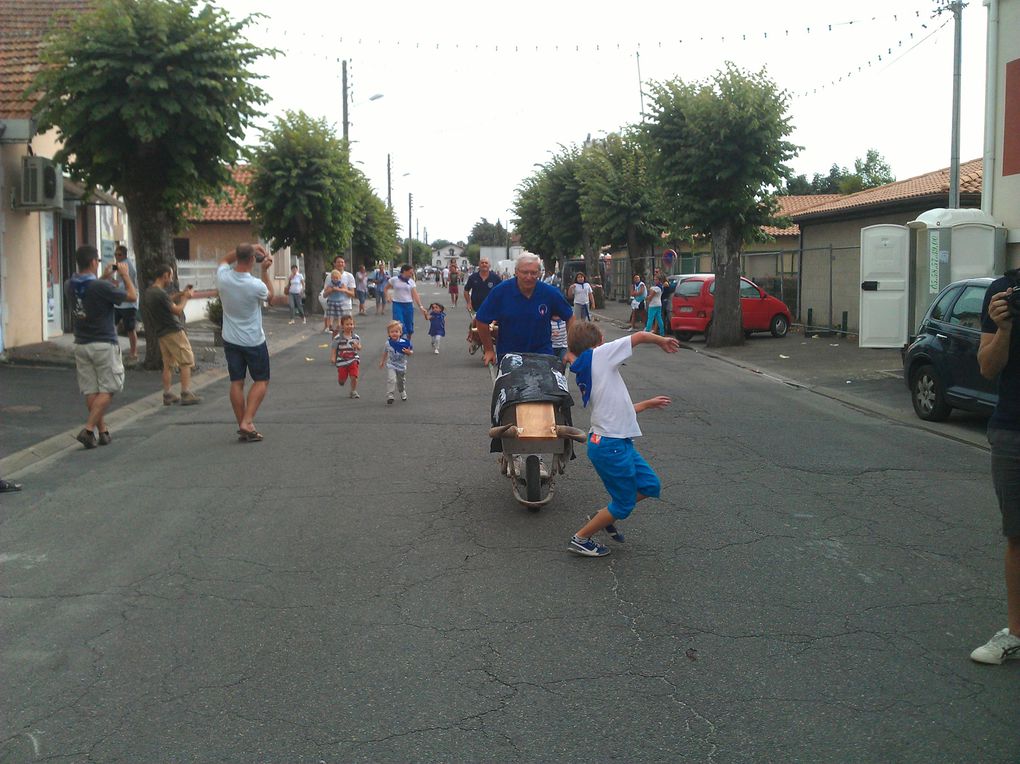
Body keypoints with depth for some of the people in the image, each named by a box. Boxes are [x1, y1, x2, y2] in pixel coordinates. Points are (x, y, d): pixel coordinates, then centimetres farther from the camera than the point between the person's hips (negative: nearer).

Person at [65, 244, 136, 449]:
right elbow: (132, 296, -8)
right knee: (107, 390, 2)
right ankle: (88, 430, -8)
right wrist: (125, 275, 5)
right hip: (104, 345, -6)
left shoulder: (69, 286, 1)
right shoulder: (101, 287, -19)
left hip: (81, 345, 6)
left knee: (90, 391, 9)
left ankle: (103, 431, 14)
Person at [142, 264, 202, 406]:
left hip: (161, 333, 9)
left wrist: (180, 294, 15)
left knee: (168, 364, 13)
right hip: (173, 331, -9)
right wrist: (185, 297, 1)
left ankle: (167, 395, 13)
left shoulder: (148, 293, 9)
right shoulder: (160, 293, -19)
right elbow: (177, 310, -13)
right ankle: (186, 394, -5)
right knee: (186, 362, -3)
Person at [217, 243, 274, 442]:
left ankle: (243, 427, 12)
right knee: (261, 381, 9)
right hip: (253, 341, -4)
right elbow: (270, 294, 2)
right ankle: (247, 422, -5)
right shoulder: (256, 285, -23)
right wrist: (265, 270, 5)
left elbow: (224, 259, 13)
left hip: (230, 341, 4)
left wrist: (246, 248, 8)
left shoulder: (223, 278, -12)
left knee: (236, 383, 9)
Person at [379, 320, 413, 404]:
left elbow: (411, 352, -6)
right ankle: (390, 395, -23)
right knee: (391, 380, -22)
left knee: (401, 381, 21)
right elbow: (385, 353, 10)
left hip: (402, 366, 1)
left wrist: (409, 352, -29)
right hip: (391, 365, -1)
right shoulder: (388, 343, -9)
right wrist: (382, 361, 19)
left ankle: (403, 392, 48)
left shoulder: (404, 342, -15)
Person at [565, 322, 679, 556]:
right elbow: (641, 336, -8)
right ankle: (581, 539, 16)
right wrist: (661, 340, 12)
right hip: (611, 446, -9)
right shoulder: (599, 355, -10)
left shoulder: (584, 376, 15)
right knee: (623, 505, 4)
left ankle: (605, 516, 29)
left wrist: (647, 404, 34)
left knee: (650, 485, 17)